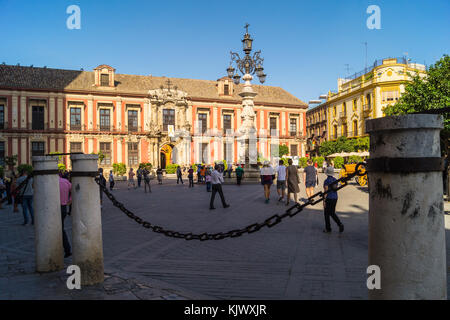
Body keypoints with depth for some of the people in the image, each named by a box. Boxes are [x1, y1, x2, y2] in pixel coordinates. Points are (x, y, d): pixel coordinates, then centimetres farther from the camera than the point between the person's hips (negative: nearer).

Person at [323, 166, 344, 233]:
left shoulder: (326, 181, -16)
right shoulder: (335, 180, 6)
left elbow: (326, 191, -18)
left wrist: (324, 201, -13)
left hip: (328, 198, -7)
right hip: (335, 198, 7)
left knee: (326, 214, 7)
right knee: (332, 213, 17)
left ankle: (328, 229, 14)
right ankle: (340, 224, -2)